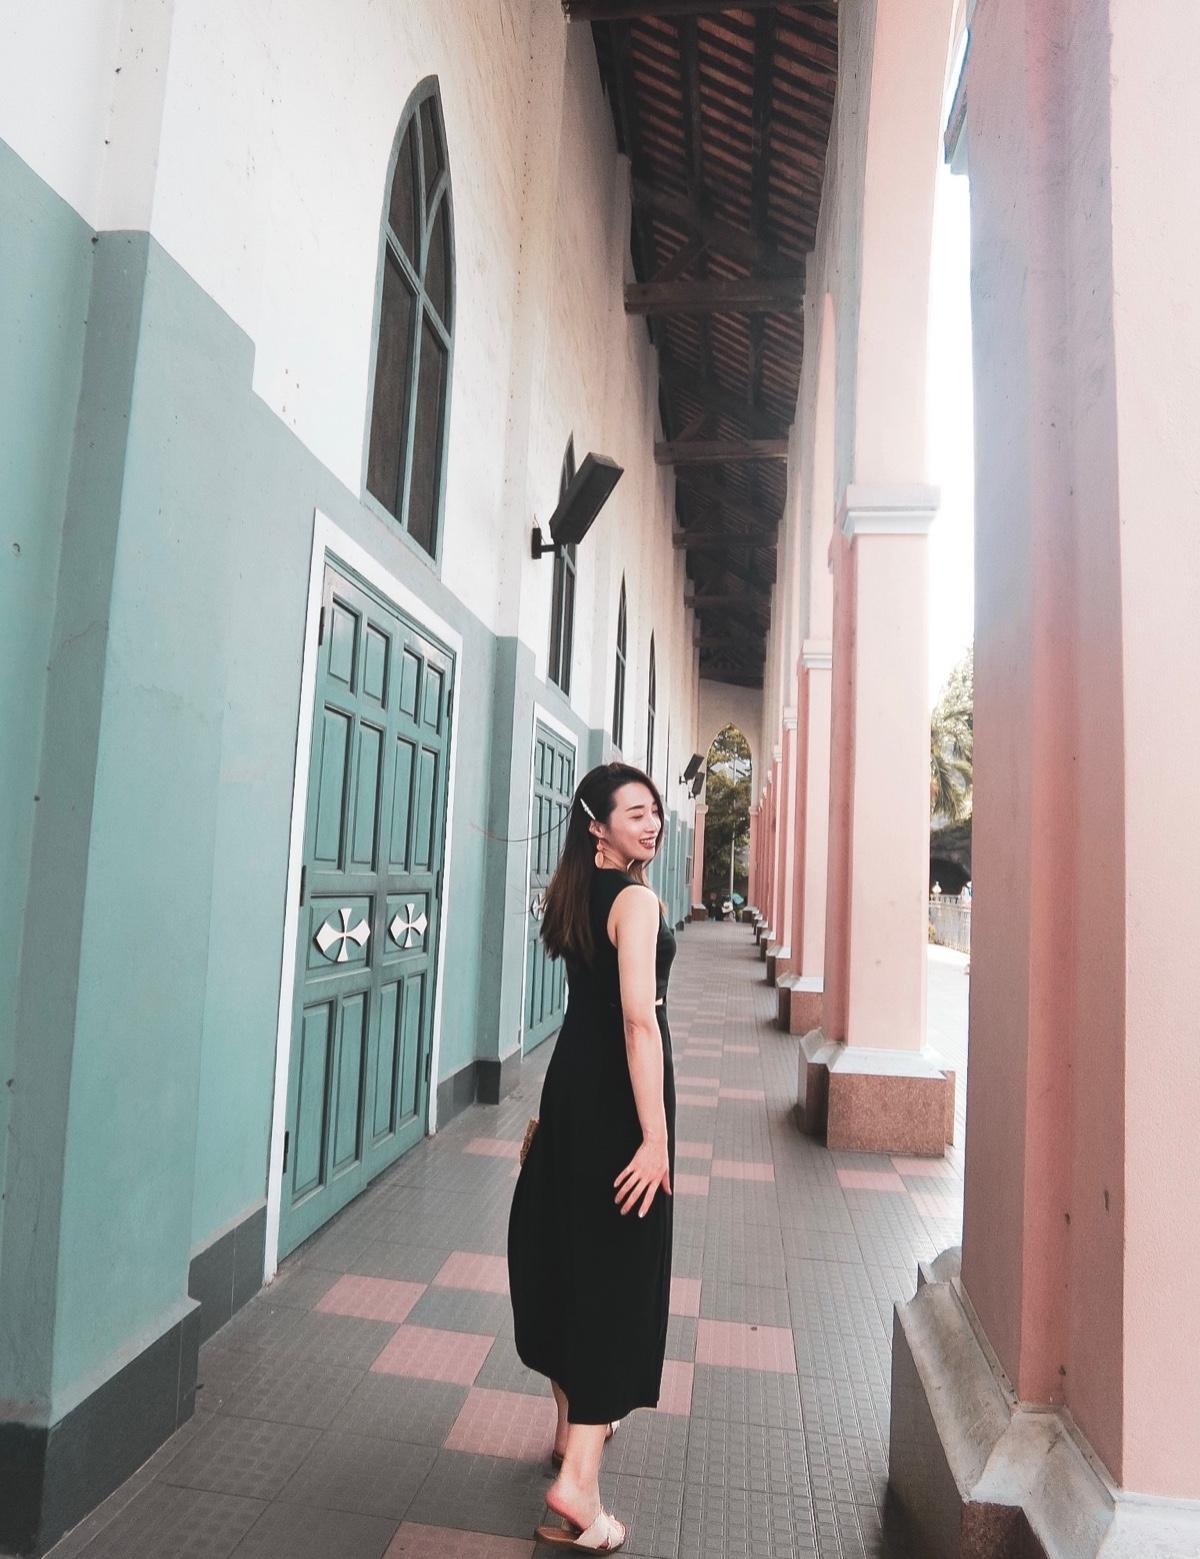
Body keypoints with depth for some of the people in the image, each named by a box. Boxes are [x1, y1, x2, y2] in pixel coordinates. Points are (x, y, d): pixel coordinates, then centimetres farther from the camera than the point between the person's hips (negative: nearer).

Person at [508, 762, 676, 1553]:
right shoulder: (638, 899, -18)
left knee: (568, 1249, 19)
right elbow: (640, 1020, -25)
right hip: (621, 1093, -9)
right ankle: (579, 1480, 5)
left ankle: (576, 1420, 40)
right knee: (620, 1267, 1)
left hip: (574, 1080, 9)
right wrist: (656, 1135, -26)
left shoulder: (576, 895, 8)